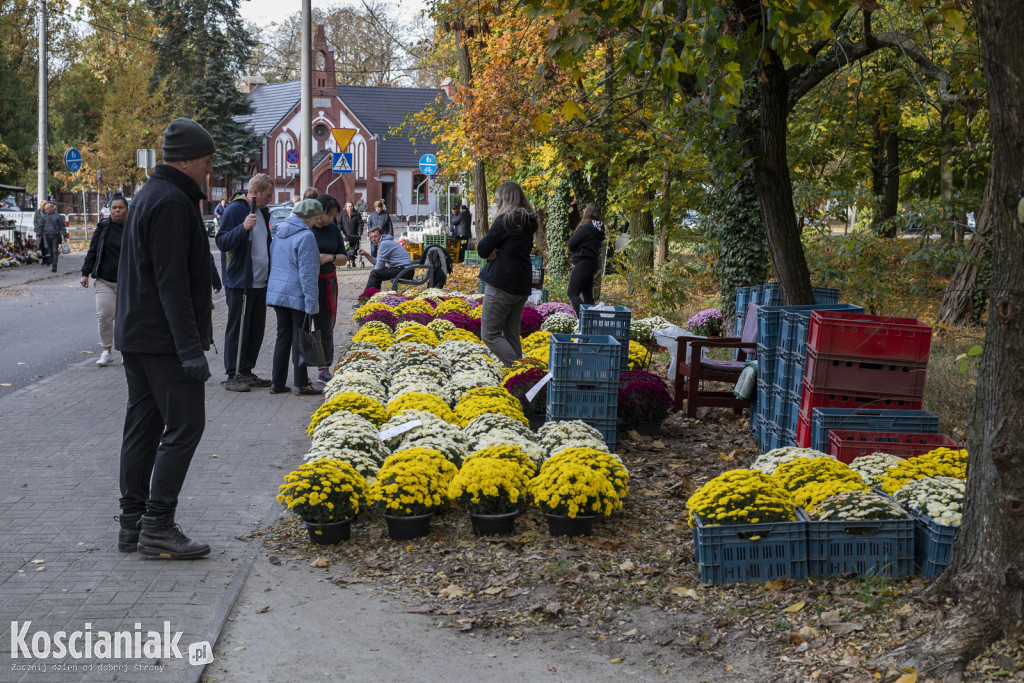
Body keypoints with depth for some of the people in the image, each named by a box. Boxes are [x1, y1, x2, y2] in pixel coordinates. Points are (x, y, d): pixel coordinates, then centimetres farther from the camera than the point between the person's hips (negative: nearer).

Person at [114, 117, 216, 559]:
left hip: (135, 335, 11)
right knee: (184, 425, -6)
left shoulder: (150, 195, 17)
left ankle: (132, 524, 16)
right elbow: (172, 282, -22)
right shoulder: (172, 202, -16)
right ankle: (157, 526, -5)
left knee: (143, 426, 12)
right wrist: (191, 348, -23)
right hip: (163, 339, -11)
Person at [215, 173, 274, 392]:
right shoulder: (234, 210, -11)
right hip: (239, 282, -8)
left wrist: (269, 274, 16)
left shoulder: (263, 212, 15)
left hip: (260, 282, 8)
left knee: (256, 329, 11)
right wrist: (243, 228, -31)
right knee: (237, 330, -3)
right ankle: (232, 376, 3)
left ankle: (246, 372, 20)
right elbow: (222, 242, -17)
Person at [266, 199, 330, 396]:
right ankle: (301, 385, 4)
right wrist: (311, 301, -14)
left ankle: (277, 383, 15)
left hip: (277, 293, 8)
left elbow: (272, 262, 19)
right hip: (297, 295, -7)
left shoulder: (280, 233, 12)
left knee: (282, 337, 13)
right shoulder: (305, 236, -14)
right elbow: (307, 272, -16)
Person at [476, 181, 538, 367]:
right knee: (511, 335, 14)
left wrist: (489, 251, 8)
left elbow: (482, 249, -13)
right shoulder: (527, 222, 11)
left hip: (502, 285, -8)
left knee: (490, 334, -2)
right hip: (522, 286, 8)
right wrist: (494, 252, -4)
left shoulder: (505, 220, -15)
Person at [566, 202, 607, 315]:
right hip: (593, 262, 9)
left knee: (572, 293, -6)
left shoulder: (586, 228, -18)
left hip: (582, 263, -9)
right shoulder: (599, 229, 9)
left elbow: (571, 243, -13)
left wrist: (572, 251, 9)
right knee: (587, 294, 13)